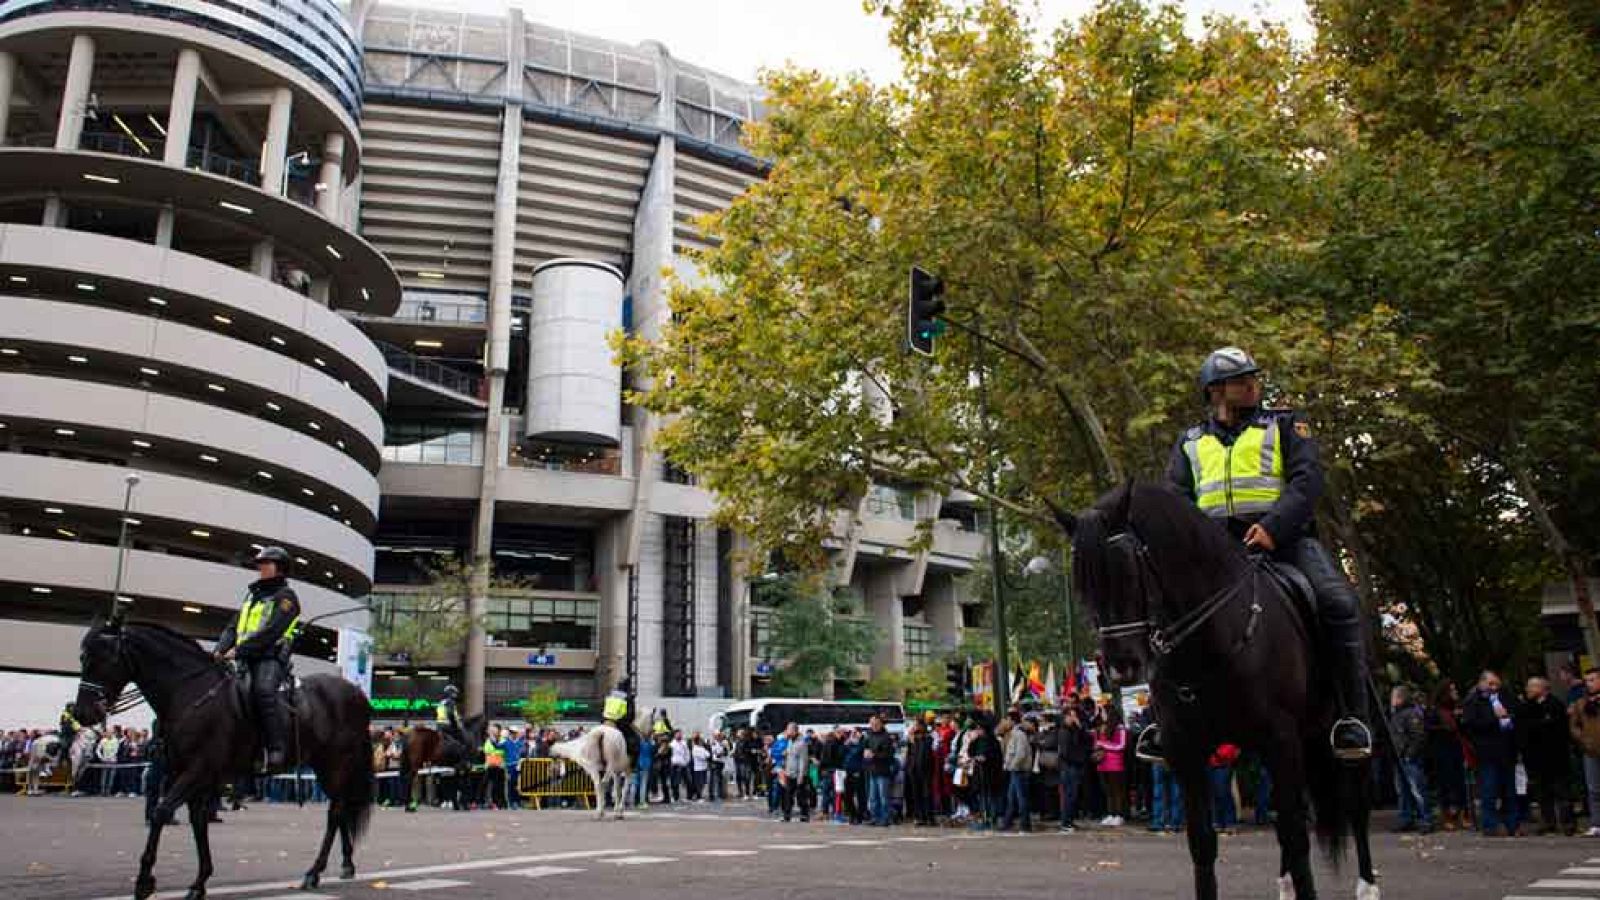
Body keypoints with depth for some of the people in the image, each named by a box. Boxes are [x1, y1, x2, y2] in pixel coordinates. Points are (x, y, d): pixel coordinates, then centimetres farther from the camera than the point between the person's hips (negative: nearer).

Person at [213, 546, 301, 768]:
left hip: (271, 657, -8)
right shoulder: (251, 594, 25)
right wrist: (220, 650, 1)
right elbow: (233, 627, 19)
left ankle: (276, 750, -34)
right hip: (245, 658, 8)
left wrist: (239, 650, -19)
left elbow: (271, 631, -12)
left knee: (263, 690, -34)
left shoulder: (285, 596, 0)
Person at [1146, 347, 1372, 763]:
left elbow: (1308, 477, -2)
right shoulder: (1191, 443, 20)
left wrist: (1274, 527, -20)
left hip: (1284, 537, -2)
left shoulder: (1283, 425, 13)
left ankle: (1352, 716, -15)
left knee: (1338, 603, -26)